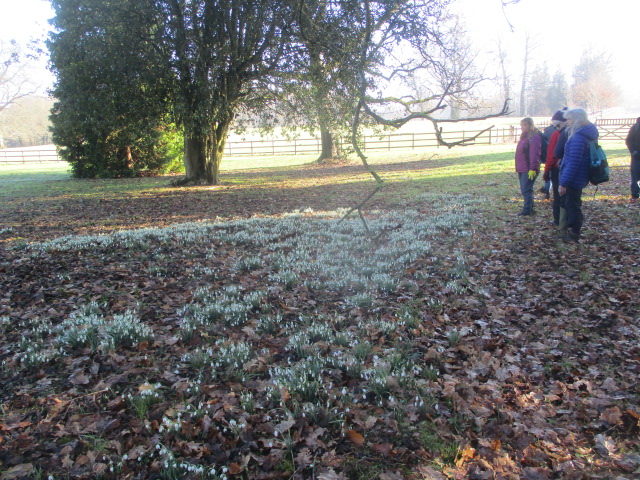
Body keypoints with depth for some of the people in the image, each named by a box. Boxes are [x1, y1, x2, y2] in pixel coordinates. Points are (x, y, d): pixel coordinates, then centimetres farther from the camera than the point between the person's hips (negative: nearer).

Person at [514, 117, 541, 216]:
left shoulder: (534, 137, -12)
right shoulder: (524, 137, 18)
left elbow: (534, 154, -18)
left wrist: (533, 168, -22)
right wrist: (518, 168, 19)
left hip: (529, 170, -10)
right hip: (521, 169, 10)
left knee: (526, 189, -8)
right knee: (524, 190, 13)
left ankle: (527, 210, -4)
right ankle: (529, 208, 21)